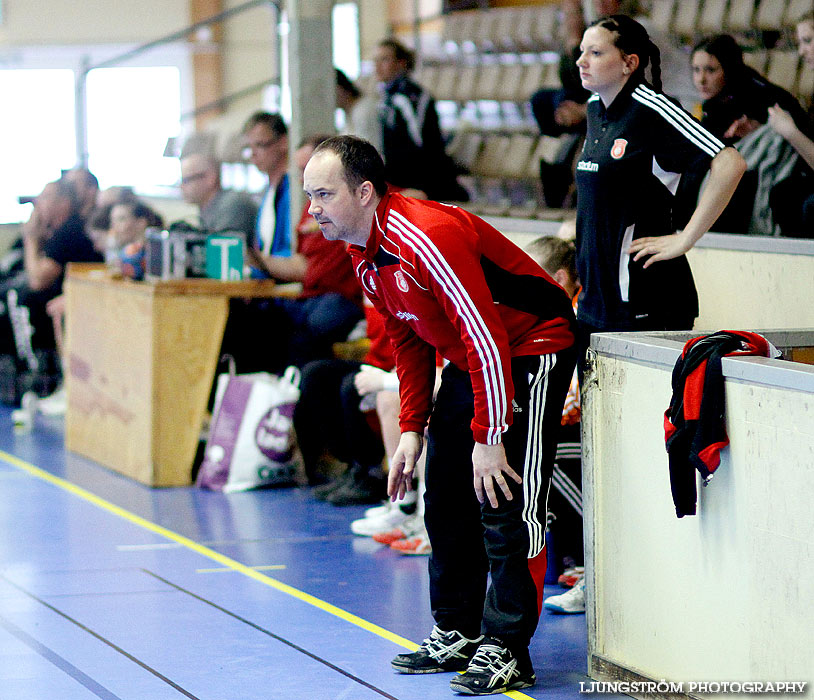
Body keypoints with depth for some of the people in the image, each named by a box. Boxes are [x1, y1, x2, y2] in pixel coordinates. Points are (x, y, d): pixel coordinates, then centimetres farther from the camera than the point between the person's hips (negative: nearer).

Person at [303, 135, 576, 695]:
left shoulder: (425, 238, -29)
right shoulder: (365, 254, 1)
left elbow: (486, 338, -30)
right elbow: (409, 342, 14)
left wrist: (488, 438, -27)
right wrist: (412, 429, 7)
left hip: (532, 351, -10)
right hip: (468, 362, 10)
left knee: (504, 503, -12)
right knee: (446, 501, 11)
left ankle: (506, 651, -6)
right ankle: (458, 633, 22)